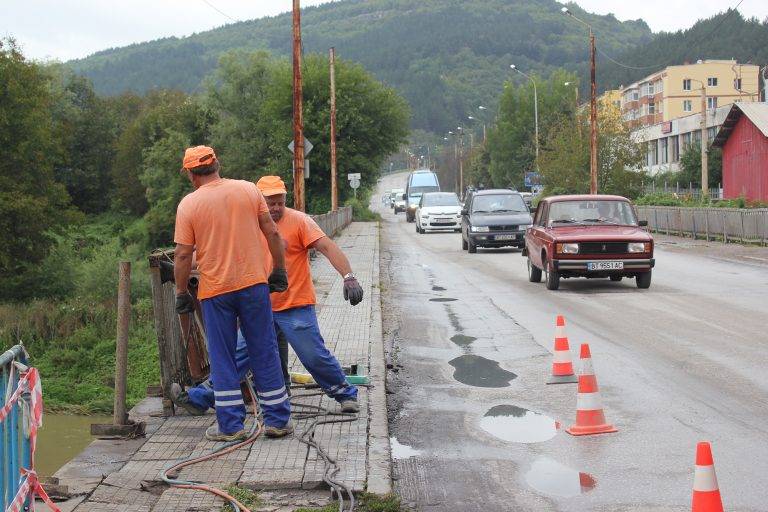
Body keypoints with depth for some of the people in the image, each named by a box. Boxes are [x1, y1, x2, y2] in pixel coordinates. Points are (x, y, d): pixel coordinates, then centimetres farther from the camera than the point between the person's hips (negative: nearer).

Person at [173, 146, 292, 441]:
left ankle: (230, 425, 11)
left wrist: (181, 293, 4)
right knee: (265, 353, 9)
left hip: (215, 291, -1)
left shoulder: (188, 204, -4)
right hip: (254, 284, 2)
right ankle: (277, 420, 13)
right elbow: (272, 233, 2)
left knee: (222, 359, 9)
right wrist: (279, 270, 12)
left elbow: (183, 254, -6)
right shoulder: (248, 189, 2)